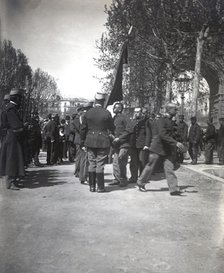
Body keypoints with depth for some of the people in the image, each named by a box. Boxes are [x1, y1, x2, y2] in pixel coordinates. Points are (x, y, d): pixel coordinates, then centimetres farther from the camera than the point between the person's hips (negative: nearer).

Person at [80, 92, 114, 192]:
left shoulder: (88, 113, 1)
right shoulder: (107, 113, -7)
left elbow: (83, 129, 5)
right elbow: (111, 128, 1)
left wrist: (82, 142, 13)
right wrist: (111, 136, 21)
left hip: (90, 141, 3)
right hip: (103, 142, -2)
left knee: (91, 164, 10)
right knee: (100, 165, 2)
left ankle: (92, 186, 13)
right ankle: (100, 187, 5)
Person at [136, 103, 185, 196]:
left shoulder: (170, 121, 10)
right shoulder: (161, 120, -15)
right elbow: (163, 135, -25)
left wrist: (175, 145, 11)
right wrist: (175, 143, -30)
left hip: (167, 149, 7)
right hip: (158, 147, -7)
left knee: (169, 168, 0)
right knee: (150, 165, 6)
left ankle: (174, 189, -3)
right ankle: (141, 183, 25)